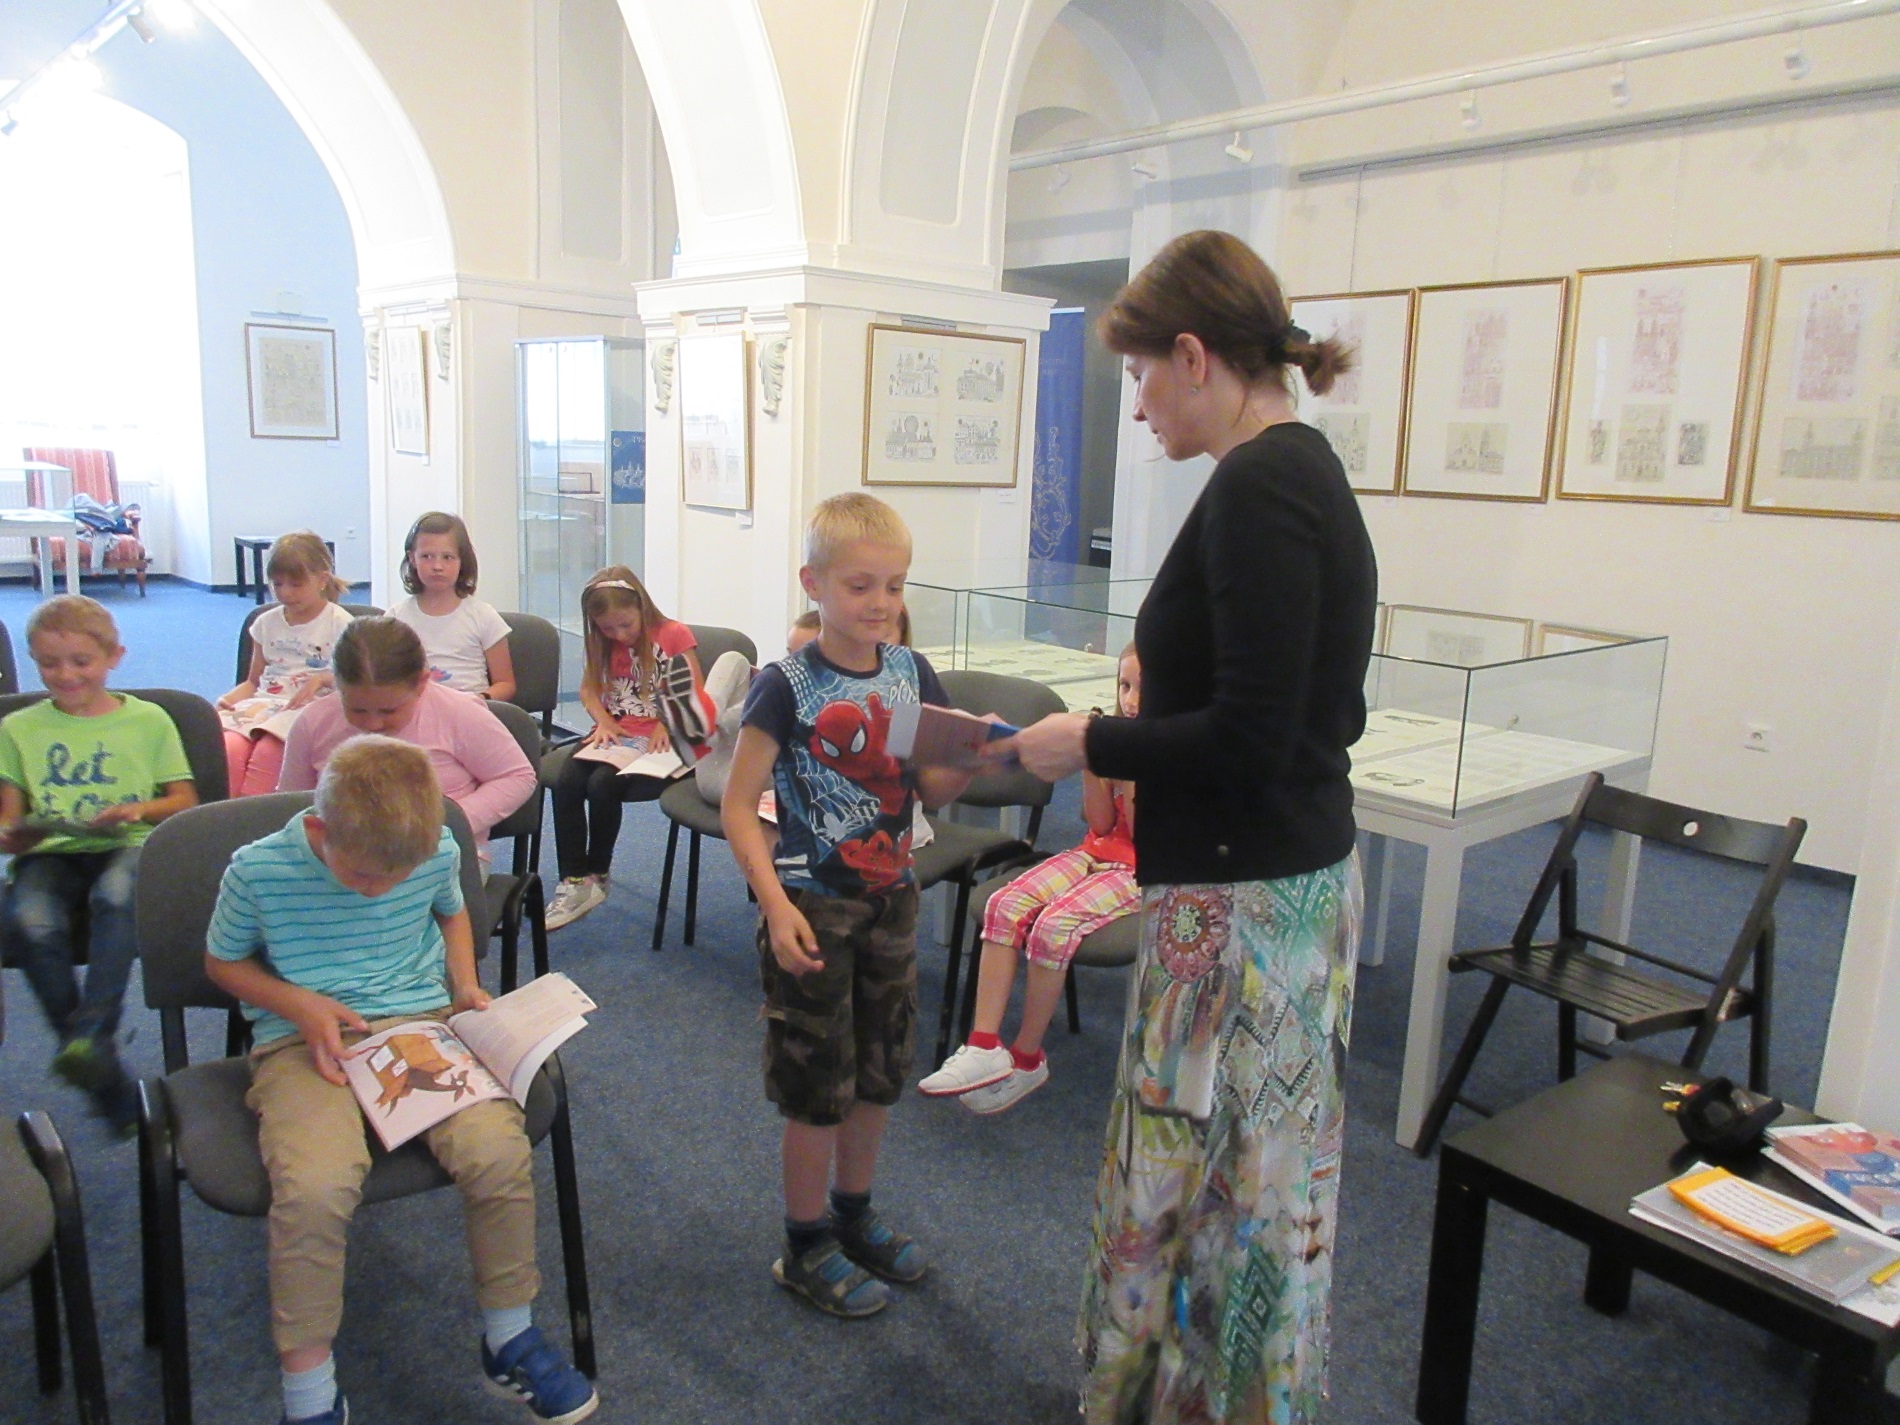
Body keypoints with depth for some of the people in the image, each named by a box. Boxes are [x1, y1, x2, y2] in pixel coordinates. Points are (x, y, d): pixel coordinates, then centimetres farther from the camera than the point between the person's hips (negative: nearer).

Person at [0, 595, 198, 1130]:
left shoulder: (149, 719, 13)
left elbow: (186, 800, 11)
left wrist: (141, 810, -9)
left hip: (129, 846, -1)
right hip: (51, 851, 2)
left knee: (116, 896, -39)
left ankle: (90, 1039, -38)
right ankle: (103, 1076, -21)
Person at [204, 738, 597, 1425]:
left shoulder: (437, 853, -2)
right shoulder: (257, 870, -9)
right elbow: (222, 962, 8)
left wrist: (464, 984, 5)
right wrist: (300, 1003, -9)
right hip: (308, 1044, -2)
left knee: (497, 1148, -24)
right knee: (315, 1186, -31)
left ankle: (510, 1340, 2)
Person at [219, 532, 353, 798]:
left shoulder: (339, 622, 7)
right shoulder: (266, 622, 21)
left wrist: (323, 678, -15)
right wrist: (229, 698, 5)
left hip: (310, 706, -4)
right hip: (263, 703, 4)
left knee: (268, 750, -35)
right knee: (229, 746, -30)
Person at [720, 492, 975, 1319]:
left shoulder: (911, 674, 0)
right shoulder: (787, 686, -15)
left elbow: (935, 792, 4)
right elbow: (738, 804, -13)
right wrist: (776, 904, -22)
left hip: (890, 898, 6)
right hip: (813, 906, -5)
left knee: (880, 1072, 18)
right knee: (818, 1086, 6)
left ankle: (854, 1213, 40)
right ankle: (807, 1249, 26)